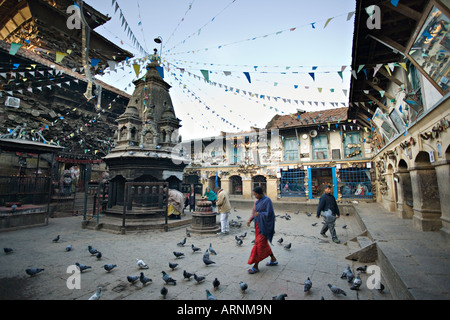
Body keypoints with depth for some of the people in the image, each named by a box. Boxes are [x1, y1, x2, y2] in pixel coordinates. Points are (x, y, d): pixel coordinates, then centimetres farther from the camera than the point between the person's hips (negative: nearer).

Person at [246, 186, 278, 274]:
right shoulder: (257, 201, 7)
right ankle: (273, 259, 37)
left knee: (259, 244, -3)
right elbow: (254, 212, 12)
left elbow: (269, 213, -21)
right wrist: (250, 220, 0)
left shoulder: (267, 200, -17)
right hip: (258, 225, 9)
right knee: (263, 243, 19)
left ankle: (256, 266, 9)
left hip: (264, 226, -9)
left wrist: (258, 214, -14)